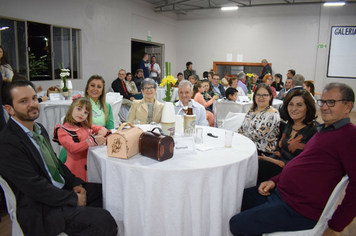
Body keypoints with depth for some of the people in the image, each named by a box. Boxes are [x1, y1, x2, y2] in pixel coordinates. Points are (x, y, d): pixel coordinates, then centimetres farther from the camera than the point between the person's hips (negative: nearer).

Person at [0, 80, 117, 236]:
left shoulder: (39, 129, 8)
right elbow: (35, 187, -22)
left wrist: (75, 183, 2)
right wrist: (74, 199, -15)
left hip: (62, 189, 9)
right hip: (40, 208, -9)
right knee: (104, 220, -21)